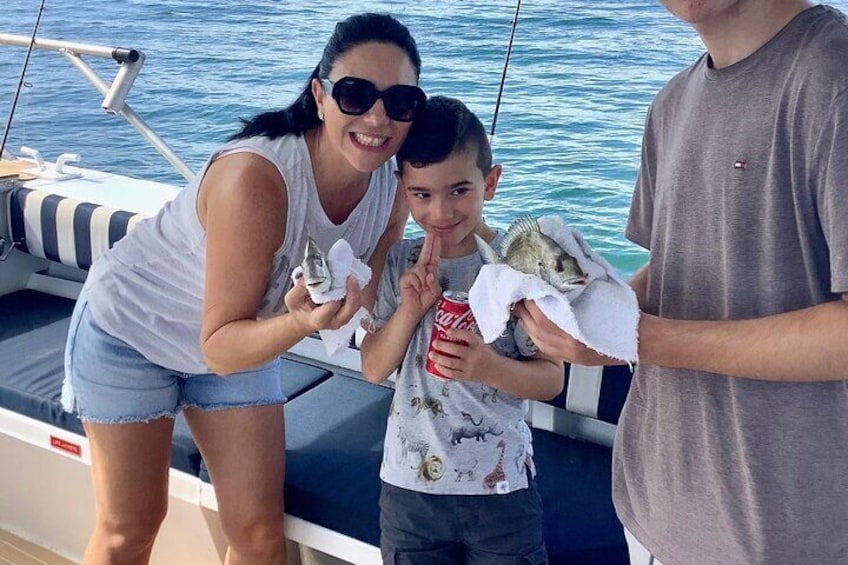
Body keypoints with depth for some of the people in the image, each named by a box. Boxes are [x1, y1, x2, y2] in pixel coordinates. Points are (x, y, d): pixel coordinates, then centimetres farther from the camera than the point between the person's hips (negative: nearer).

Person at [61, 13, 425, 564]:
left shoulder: (393, 186, -19)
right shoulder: (255, 177, -37)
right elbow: (219, 347, -31)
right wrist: (298, 323, -50)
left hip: (244, 339, 5)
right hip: (132, 326, -4)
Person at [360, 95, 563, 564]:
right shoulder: (398, 265, -1)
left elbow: (551, 380, -9)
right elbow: (374, 369, -1)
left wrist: (489, 367, -27)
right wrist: (410, 309, -16)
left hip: (500, 486, -2)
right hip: (408, 485, 3)